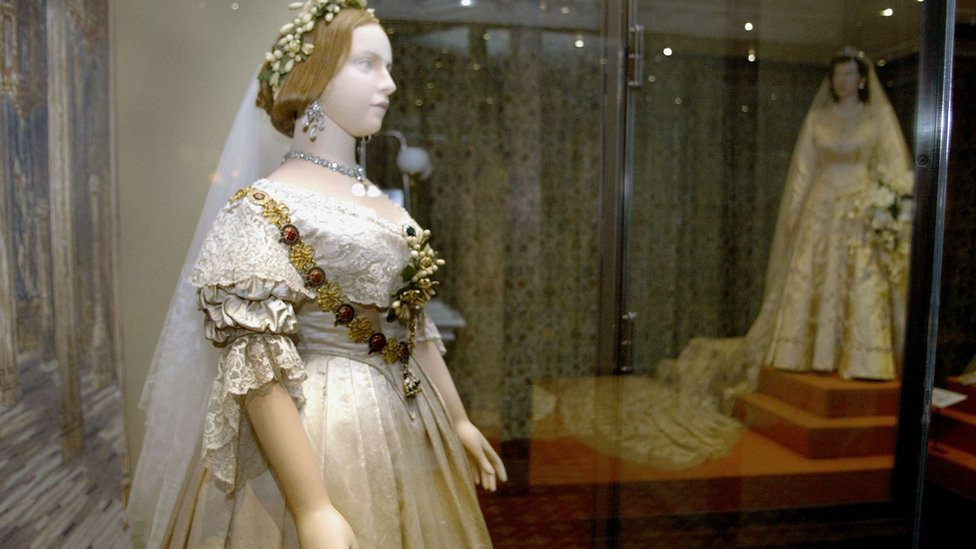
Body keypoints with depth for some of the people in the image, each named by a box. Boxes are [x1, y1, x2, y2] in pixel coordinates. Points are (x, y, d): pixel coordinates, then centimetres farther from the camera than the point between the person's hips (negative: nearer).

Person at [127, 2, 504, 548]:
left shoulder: (384, 205, 8)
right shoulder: (263, 208, -14)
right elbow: (257, 370, -20)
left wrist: (459, 421, 16)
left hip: (406, 431, 8)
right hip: (317, 434, -7)